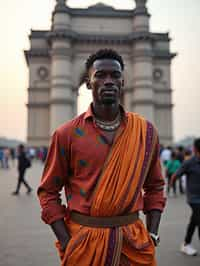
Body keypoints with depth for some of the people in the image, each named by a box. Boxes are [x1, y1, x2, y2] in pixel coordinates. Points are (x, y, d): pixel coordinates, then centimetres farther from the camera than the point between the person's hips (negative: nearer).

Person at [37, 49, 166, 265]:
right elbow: (48, 192, -2)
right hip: (83, 240, -2)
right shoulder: (67, 134, -8)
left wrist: (152, 235, -1)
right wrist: (66, 243, -8)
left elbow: (154, 187, 7)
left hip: (133, 240, 2)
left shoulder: (146, 131, -2)